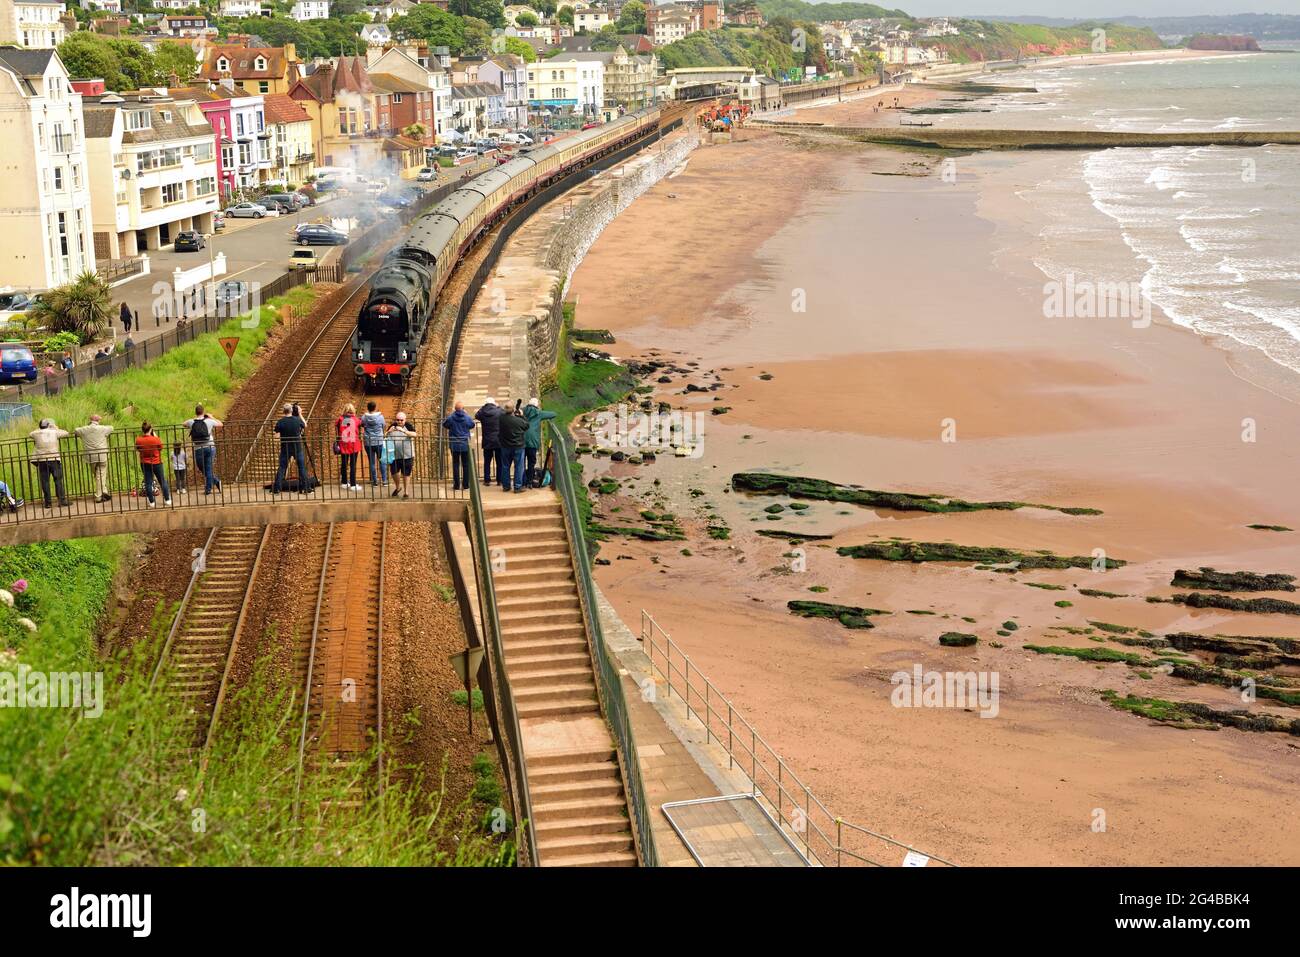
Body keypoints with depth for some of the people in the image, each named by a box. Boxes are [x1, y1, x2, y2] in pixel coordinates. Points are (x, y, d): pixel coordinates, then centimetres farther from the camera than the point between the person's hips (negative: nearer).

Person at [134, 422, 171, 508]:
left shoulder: (138, 440, -14)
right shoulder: (156, 439, -18)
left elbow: (138, 449, 5)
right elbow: (161, 448, 0)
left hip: (145, 463, 1)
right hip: (156, 463, -1)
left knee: (148, 483, 7)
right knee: (163, 481, 13)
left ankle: (151, 502, 6)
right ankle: (167, 500, 19)